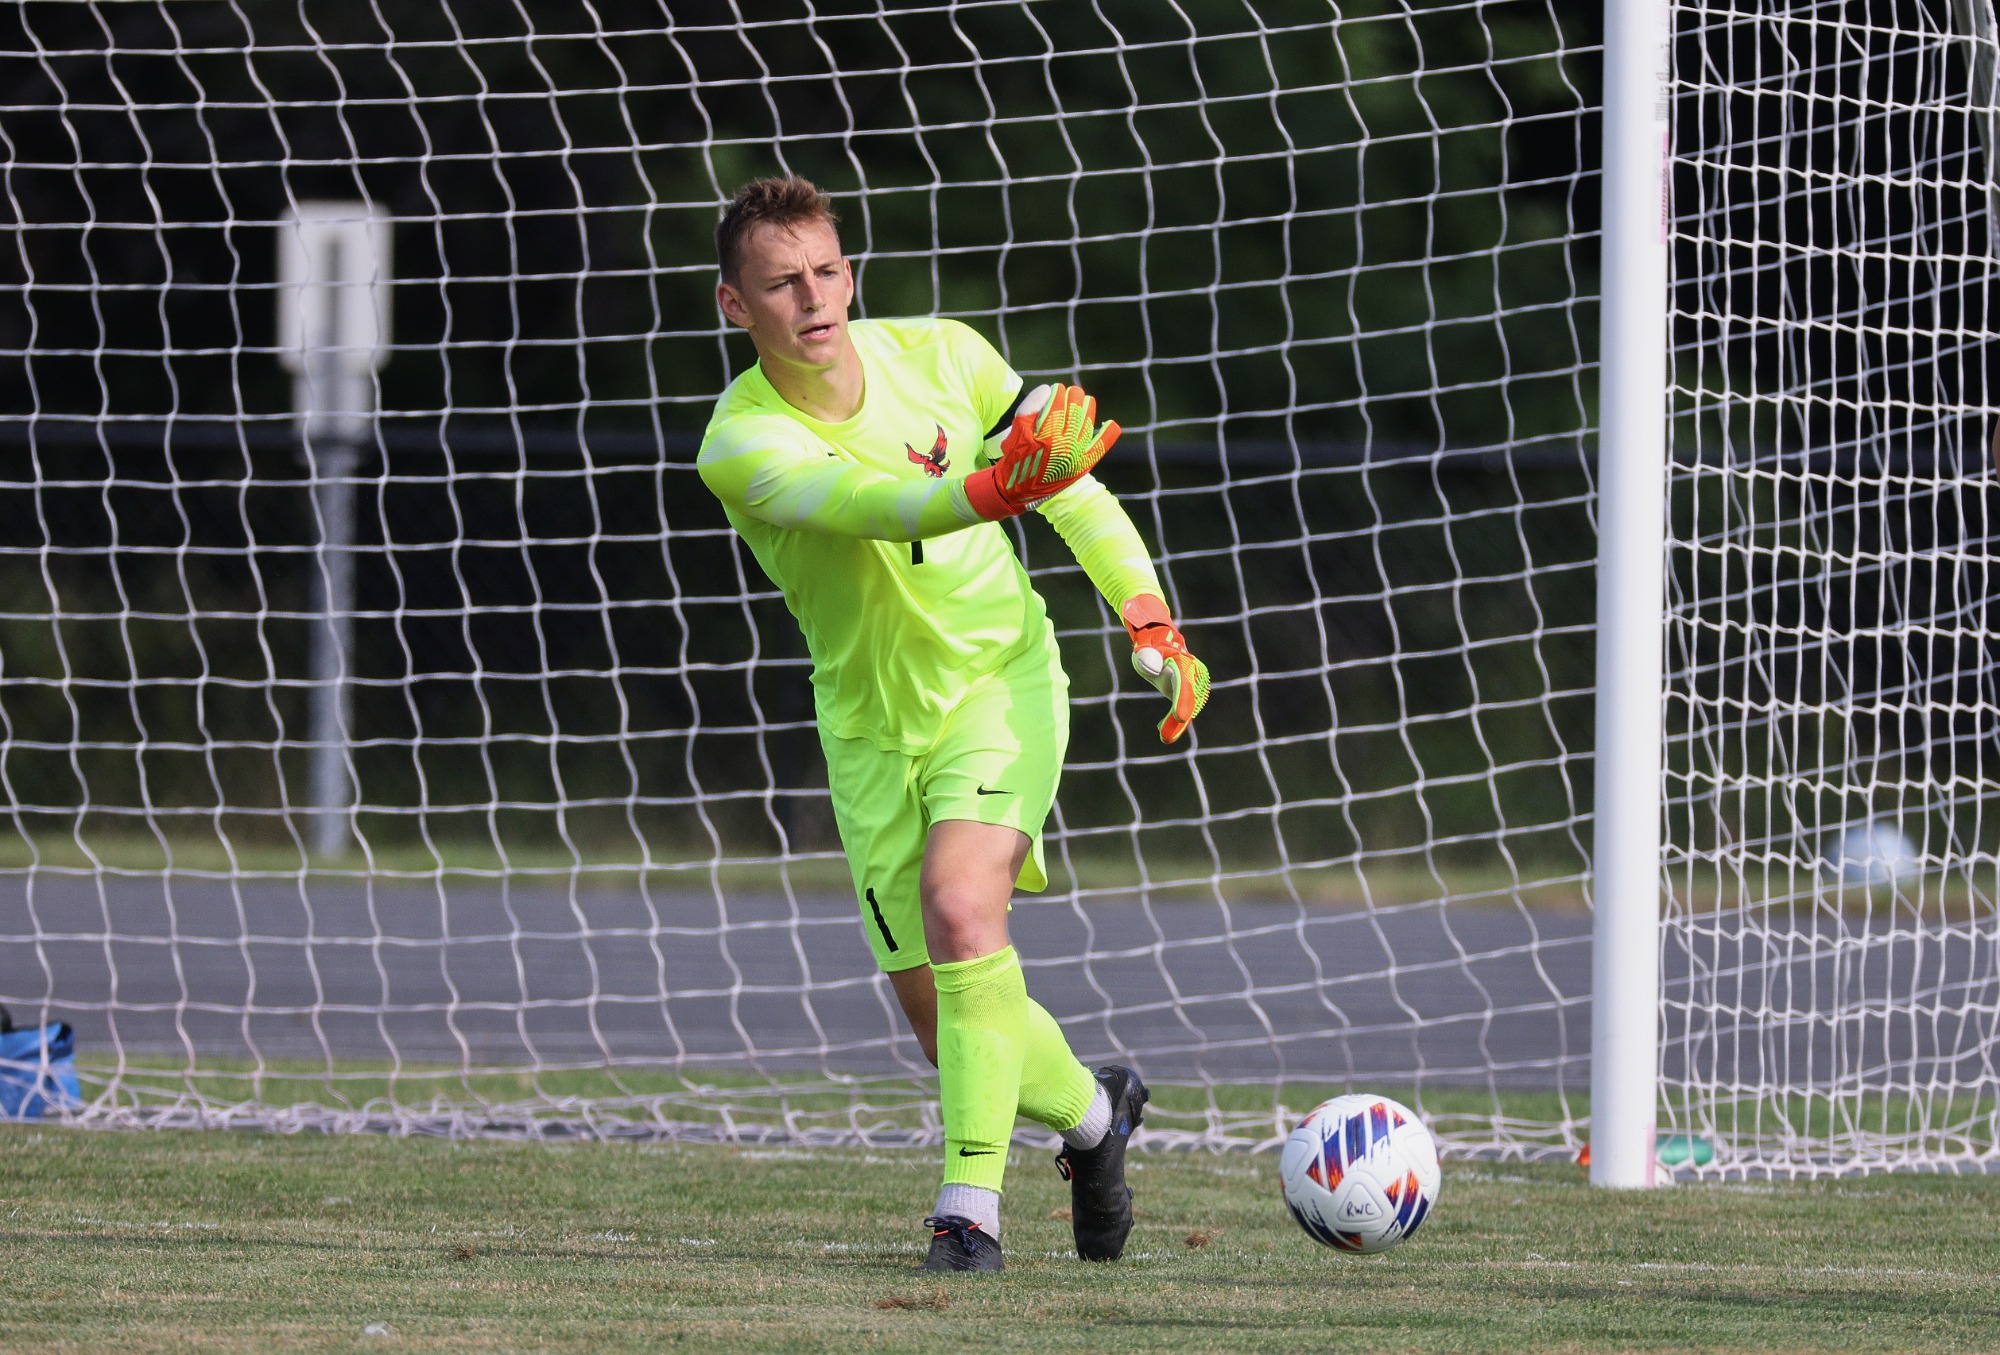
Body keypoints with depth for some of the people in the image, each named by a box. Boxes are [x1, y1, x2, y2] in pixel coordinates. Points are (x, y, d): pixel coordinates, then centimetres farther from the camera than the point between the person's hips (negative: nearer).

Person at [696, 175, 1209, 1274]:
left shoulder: (939, 356, -11)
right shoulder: (742, 449, -19)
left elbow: (1070, 489, 4)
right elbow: (869, 504, -39)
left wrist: (1149, 617, -7)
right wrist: (992, 492, -58)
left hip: (998, 679, -1)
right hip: (871, 723, 1)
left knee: (959, 904, -27)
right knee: (943, 1021, 5)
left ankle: (970, 1209, -26)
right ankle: (1092, 1111, 35)